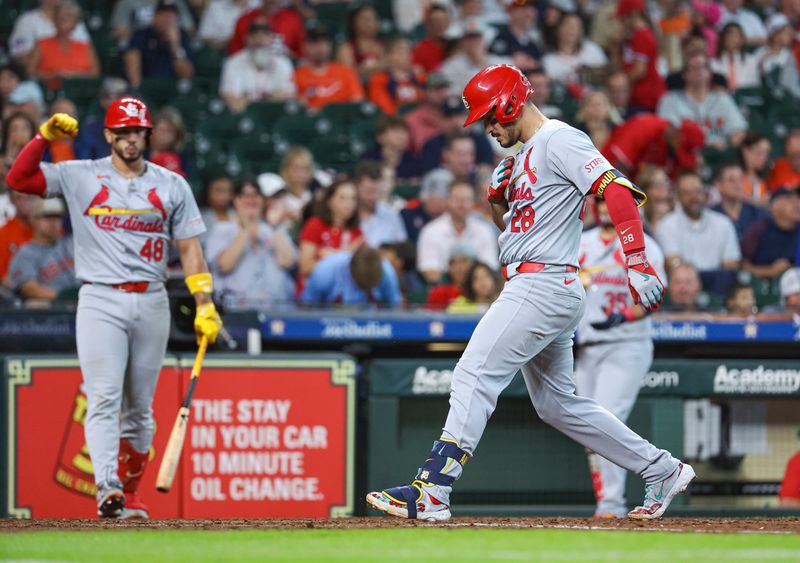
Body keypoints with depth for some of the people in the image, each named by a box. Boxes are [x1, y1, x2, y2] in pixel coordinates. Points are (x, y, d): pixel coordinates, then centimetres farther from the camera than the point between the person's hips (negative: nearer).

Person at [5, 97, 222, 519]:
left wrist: (204, 305, 0)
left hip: (151, 303, 3)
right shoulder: (80, 177, 5)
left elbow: (189, 247, 8)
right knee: (104, 399, -15)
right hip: (100, 302, -2)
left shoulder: (172, 186, 10)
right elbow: (18, 179, -1)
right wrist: (46, 136, -12)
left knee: (140, 406, 7)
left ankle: (130, 493, 17)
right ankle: (107, 490, -27)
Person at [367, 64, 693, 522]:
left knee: (475, 377, -15)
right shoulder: (524, 155, 20)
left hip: (545, 286, -11)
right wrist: (498, 197, 5)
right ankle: (661, 470, 19)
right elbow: (510, 225, 28)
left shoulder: (559, 141, -10)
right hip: (529, 290, 11)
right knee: (557, 404, 14)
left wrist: (638, 263, -32)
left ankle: (432, 493, -20)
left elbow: (616, 189, -21)